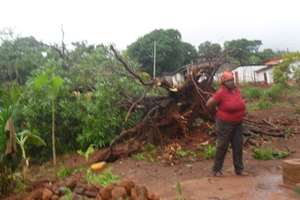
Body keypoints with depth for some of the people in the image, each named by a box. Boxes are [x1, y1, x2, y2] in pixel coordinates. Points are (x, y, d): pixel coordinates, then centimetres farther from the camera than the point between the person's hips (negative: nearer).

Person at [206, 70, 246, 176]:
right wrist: (218, 111, -3)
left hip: (238, 124, 6)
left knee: (238, 147, 10)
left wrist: (242, 110, 8)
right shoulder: (221, 93, -19)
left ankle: (239, 169, 24)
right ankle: (216, 170, 18)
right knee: (222, 147, 3)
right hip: (225, 124, -6)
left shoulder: (237, 90, 2)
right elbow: (209, 104, -14)